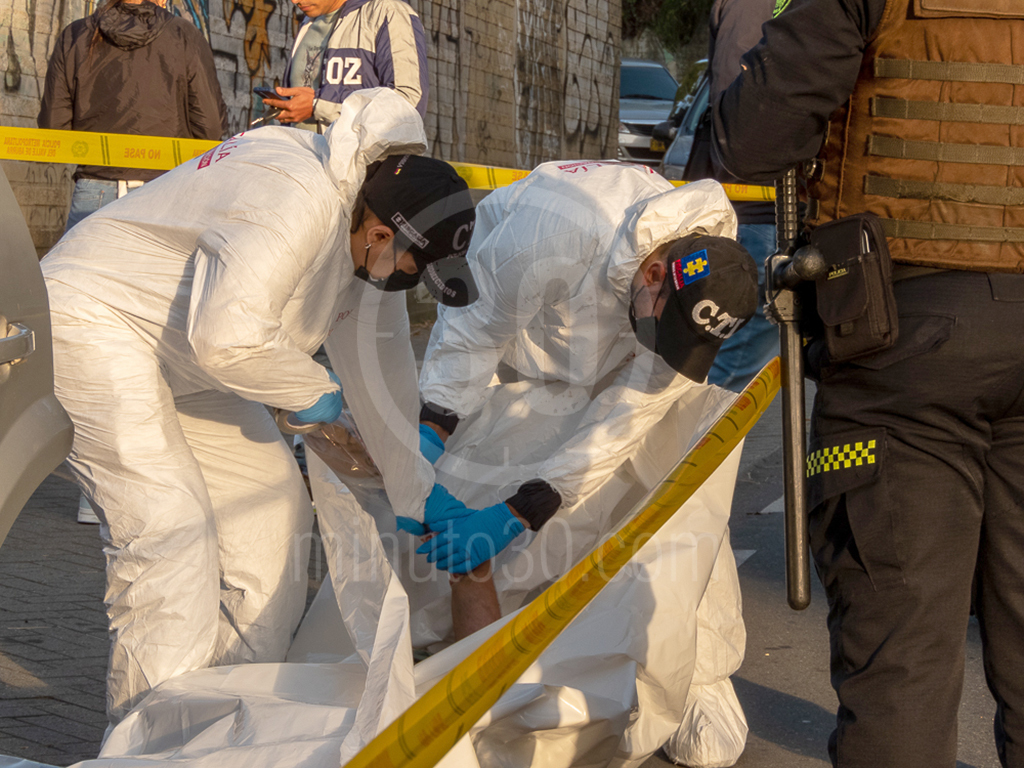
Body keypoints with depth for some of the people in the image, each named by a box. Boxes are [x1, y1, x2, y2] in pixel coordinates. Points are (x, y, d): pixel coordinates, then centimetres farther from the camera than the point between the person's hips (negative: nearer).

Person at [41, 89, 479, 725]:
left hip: (183, 364, 10)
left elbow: (379, 367, 10)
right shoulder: (296, 198, -32)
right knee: (171, 528, -21)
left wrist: (422, 494, 9)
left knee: (276, 505, 8)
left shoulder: (371, 240, 0)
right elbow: (226, 335, -40)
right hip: (92, 322, -10)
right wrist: (314, 389, -22)